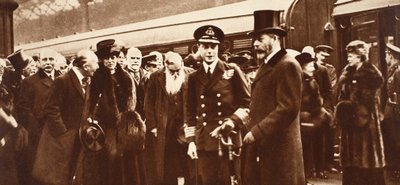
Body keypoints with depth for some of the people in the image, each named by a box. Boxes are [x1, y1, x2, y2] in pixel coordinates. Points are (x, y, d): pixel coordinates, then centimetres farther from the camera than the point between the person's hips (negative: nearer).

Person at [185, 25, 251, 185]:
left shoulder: (232, 71, 5)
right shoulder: (194, 77, 12)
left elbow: (247, 103, 2)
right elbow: (190, 111, 13)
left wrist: (230, 124, -11)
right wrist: (191, 141, 7)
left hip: (229, 140, -2)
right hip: (204, 142, 2)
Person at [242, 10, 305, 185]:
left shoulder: (288, 65, -12)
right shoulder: (265, 66, 19)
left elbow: (288, 108, -20)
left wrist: (256, 132, -18)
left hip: (278, 148, -9)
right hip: (261, 147, 9)